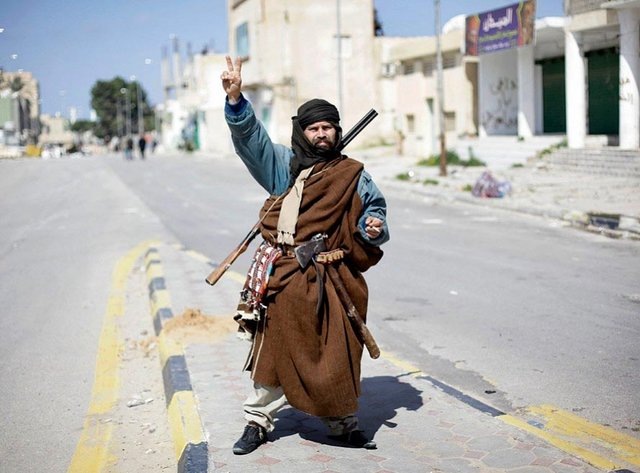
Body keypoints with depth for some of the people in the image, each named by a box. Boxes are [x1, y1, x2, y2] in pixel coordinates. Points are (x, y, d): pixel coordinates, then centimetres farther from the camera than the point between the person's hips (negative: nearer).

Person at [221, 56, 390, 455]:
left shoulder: (353, 175, 9)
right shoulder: (283, 164, 7)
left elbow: (374, 207, 20)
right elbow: (249, 135, -2)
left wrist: (373, 228, -3)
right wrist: (235, 98, -17)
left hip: (330, 277, 0)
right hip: (283, 275, 0)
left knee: (335, 351, 5)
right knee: (273, 348, 7)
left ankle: (343, 422, 21)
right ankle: (258, 421, 21)